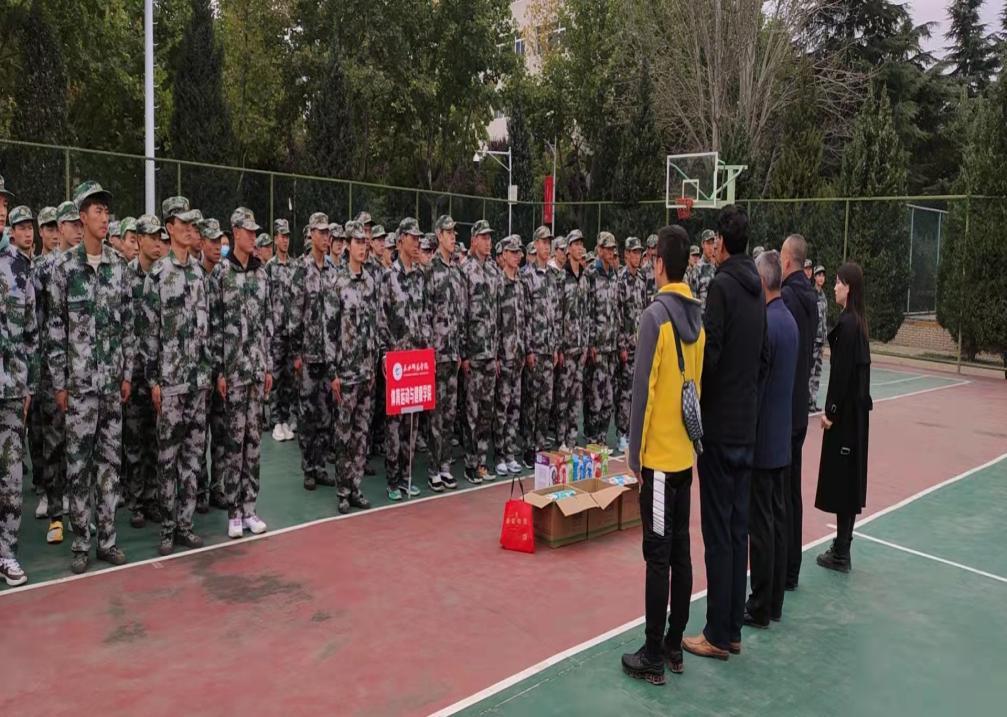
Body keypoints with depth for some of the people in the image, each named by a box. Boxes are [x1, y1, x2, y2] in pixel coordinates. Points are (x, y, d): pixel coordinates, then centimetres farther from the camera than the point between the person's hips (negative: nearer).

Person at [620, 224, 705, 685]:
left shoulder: (656, 315, -14)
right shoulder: (697, 315, 6)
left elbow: (643, 389, -15)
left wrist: (635, 453, -7)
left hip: (659, 455, -7)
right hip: (686, 451, 7)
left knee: (658, 555, -1)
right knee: (681, 550, 13)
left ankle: (653, 656, 9)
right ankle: (674, 644, 25)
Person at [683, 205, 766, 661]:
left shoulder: (722, 285, -13)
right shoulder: (756, 289, 11)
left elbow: (710, 353, -20)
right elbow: (762, 357, 15)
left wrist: (700, 404, -5)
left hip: (719, 425, -8)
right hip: (748, 425, 8)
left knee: (718, 532, -1)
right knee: (738, 528, 13)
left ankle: (718, 635, 8)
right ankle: (733, 629, 23)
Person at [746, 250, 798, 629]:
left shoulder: (766, 324, -19)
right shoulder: (789, 320, 9)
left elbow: (753, 385, -19)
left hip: (760, 440, -9)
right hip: (781, 438, 9)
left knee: (760, 524, -1)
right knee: (777, 517, 14)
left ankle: (760, 608, 9)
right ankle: (774, 601, 25)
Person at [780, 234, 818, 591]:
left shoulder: (786, 297, -17)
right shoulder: (810, 297, 10)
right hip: (799, 407, 9)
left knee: (779, 492, -1)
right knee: (793, 489, 14)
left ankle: (782, 571, 7)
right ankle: (791, 568, 24)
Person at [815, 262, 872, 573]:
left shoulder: (847, 323, -17)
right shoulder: (859, 321, 10)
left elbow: (842, 371, -19)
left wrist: (830, 410, -15)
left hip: (845, 410, -9)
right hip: (857, 407, 9)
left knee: (841, 476, -2)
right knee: (849, 476, 14)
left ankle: (841, 553, 6)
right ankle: (842, 545, 23)